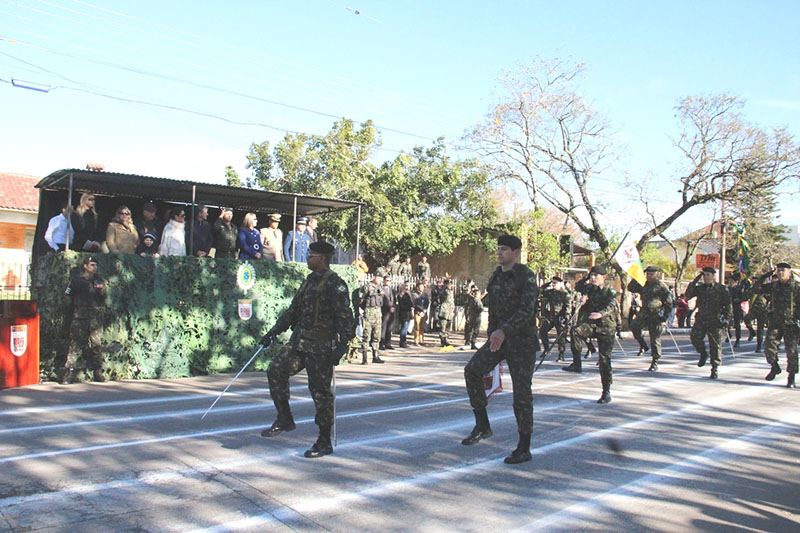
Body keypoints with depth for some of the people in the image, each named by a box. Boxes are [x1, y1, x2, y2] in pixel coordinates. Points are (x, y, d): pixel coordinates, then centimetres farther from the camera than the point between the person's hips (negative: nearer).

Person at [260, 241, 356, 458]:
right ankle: (285, 419, 16)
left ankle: (324, 442, 10)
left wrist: (342, 345, -22)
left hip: (321, 346, -8)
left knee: (320, 392, -2)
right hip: (299, 341, 8)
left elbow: (344, 316, -16)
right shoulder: (309, 281, 15)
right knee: (276, 370, 0)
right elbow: (294, 309, 23)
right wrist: (274, 331, 22)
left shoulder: (334, 283, -11)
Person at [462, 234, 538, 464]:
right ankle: (482, 425, -2)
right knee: (472, 370, -14)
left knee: (521, 392, -2)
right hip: (499, 338, 6)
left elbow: (526, 311, -24)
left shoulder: (527, 277, -12)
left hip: (522, 340, -6)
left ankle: (524, 448, 11)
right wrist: (492, 335, 21)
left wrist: (503, 331, -37)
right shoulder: (495, 277, 10)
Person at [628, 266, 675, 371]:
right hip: (644, 313, 5)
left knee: (655, 340, 0)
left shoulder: (661, 286, -5)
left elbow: (669, 302, -3)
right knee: (634, 325, -23)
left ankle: (655, 362, 11)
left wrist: (666, 315, -9)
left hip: (656, 315, -5)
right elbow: (630, 288, 14)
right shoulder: (643, 284, 11)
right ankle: (643, 346, -1)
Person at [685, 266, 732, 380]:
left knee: (715, 344, 1)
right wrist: (694, 282, -9)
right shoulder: (700, 287, 8)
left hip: (715, 320, -2)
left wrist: (726, 319, -6)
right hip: (701, 319, 3)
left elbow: (728, 305, 2)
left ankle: (715, 368, 13)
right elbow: (688, 295, -4)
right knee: (695, 337, -17)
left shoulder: (721, 289, 0)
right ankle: (703, 354, 12)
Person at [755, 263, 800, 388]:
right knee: (769, 346, -8)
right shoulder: (774, 286, 8)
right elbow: (758, 286, 8)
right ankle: (775, 367, 17)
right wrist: (769, 273, 3)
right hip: (776, 322, 3)